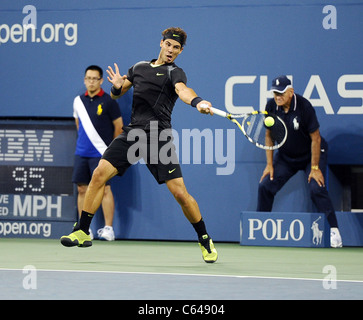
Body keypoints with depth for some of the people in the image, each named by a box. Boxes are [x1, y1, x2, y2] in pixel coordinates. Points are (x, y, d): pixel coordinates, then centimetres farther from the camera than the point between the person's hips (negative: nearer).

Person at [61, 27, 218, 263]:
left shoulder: (175, 73, -2)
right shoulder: (139, 67, 16)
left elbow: (182, 90, -25)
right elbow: (117, 94, 23)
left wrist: (197, 102, -48)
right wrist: (117, 86, -2)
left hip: (158, 137, -5)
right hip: (132, 133, 5)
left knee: (180, 192, -10)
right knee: (99, 174, -9)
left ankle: (205, 241, 9)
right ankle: (82, 232, 2)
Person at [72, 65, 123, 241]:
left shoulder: (108, 101, -6)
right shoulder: (78, 101, 9)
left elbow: (119, 126, 0)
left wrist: (111, 147, 7)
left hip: (100, 154, -5)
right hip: (81, 153, 5)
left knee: (104, 189, -7)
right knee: (82, 189, 4)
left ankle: (108, 229, -4)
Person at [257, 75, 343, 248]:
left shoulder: (304, 106, -26)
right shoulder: (271, 106, -13)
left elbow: (315, 138, -20)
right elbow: (269, 135, 0)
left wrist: (315, 168, -20)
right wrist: (270, 164, -3)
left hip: (311, 154, -5)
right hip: (286, 156, 5)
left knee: (317, 188, -23)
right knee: (265, 185, -5)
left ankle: (334, 230, -15)